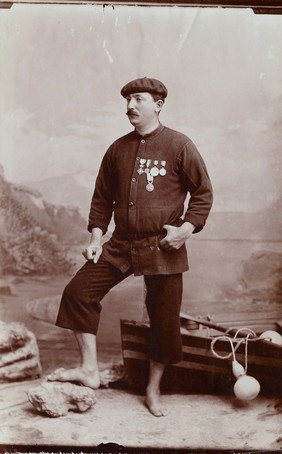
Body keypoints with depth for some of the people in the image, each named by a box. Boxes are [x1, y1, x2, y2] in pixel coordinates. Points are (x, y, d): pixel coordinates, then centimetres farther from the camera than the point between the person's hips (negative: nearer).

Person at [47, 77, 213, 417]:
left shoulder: (179, 146, -5)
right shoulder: (118, 149, 8)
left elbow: (203, 192, -1)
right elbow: (102, 197, 14)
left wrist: (187, 228, -14)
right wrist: (96, 237, 5)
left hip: (163, 248, -4)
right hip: (121, 245, 4)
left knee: (164, 319, 4)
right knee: (78, 292, -5)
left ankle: (153, 390, 26)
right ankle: (89, 370, 9)